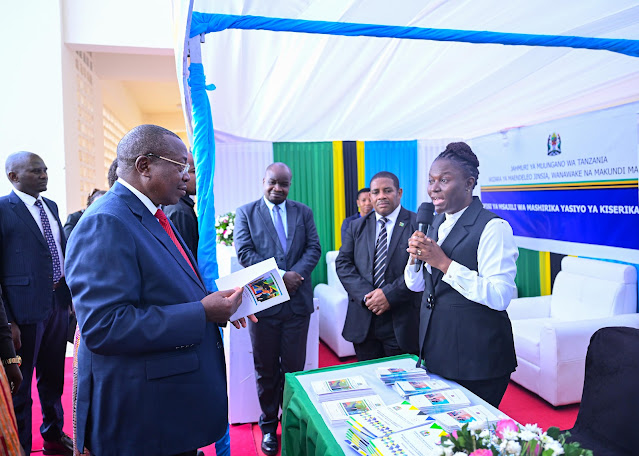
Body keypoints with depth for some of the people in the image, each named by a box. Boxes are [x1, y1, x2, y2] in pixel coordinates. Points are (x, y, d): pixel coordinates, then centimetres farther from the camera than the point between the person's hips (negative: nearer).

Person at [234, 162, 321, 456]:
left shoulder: (303, 212, 10)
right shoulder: (246, 213, 3)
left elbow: (314, 248, 3)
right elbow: (244, 252, -8)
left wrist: (297, 273, -16)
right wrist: (279, 276, -16)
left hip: (298, 301, 2)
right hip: (263, 301, -1)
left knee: (295, 368, 10)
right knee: (266, 370, 12)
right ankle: (268, 426, 28)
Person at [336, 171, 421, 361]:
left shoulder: (418, 225, -3)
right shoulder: (357, 226, 11)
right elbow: (343, 263, 3)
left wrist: (390, 294, -18)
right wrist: (364, 295, -12)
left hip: (401, 323, -3)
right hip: (363, 323, 3)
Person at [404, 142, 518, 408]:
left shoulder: (493, 227, -16)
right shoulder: (437, 223, 7)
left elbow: (500, 296, -25)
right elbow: (415, 285, 11)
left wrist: (443, 262, -26)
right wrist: (415, 256, -9)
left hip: (477, 356, -7)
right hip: (435, 350, 7)